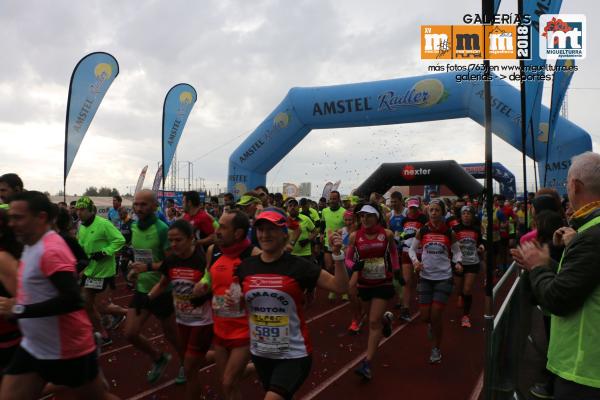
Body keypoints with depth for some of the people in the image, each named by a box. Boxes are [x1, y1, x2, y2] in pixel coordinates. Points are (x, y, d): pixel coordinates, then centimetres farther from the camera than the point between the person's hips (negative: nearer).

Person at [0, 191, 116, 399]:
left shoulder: (51, 250, -23)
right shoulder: (32, 246, 7)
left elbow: (72, 300, -31)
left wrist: (18, 310, -26)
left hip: (68, 350, -9)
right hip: (32, 347, 9)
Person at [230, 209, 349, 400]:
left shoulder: (298, 266, -15)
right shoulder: (245, 266, -3)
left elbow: (340, 287, -14)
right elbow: (242, 300, 13)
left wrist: (337, 254, -27)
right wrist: (232, 299, -9)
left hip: (293, 354, -5)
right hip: (260, 352, 5)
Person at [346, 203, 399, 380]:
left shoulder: (387, 234, -10)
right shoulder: (354, 236, -9)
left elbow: (393, 252, 10)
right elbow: (348, 259, -1)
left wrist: (397, 271, 11)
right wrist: (355, 266, -21)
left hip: (383, 283, -3)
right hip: (364, 284, 3)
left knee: (374, 322, -7)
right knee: (374, 318, 20)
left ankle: (367, 363, 0)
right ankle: (386, 318, 57)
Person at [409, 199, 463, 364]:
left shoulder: (449, 232, -3)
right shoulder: (422, 231, -1)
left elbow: (457, 251, 8)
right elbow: (412, 249, 8)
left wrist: (458, 263, -12)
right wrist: (415, 261, -11)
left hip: (443, 277, -2)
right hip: (426, 277, 2)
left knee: (436, 315, -5)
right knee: (425, 316, 4)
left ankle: (437, 349, 17)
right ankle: (432, 325, 42)